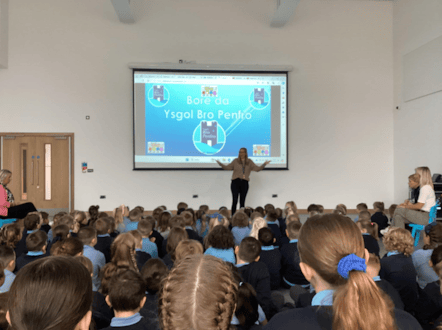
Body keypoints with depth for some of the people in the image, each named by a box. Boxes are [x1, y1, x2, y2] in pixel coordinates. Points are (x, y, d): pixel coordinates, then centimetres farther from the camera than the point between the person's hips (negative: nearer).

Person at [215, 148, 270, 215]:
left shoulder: (249, 162, 10)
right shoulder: (235, 161, 7)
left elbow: (257, 169, 8)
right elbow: (227, 167, 6)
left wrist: (264, 164, -3)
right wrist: (220, 163, -5)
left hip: (244, 183, 2)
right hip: (235, 182, -2)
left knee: (242, 201, 6)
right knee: (235, 200, -8)